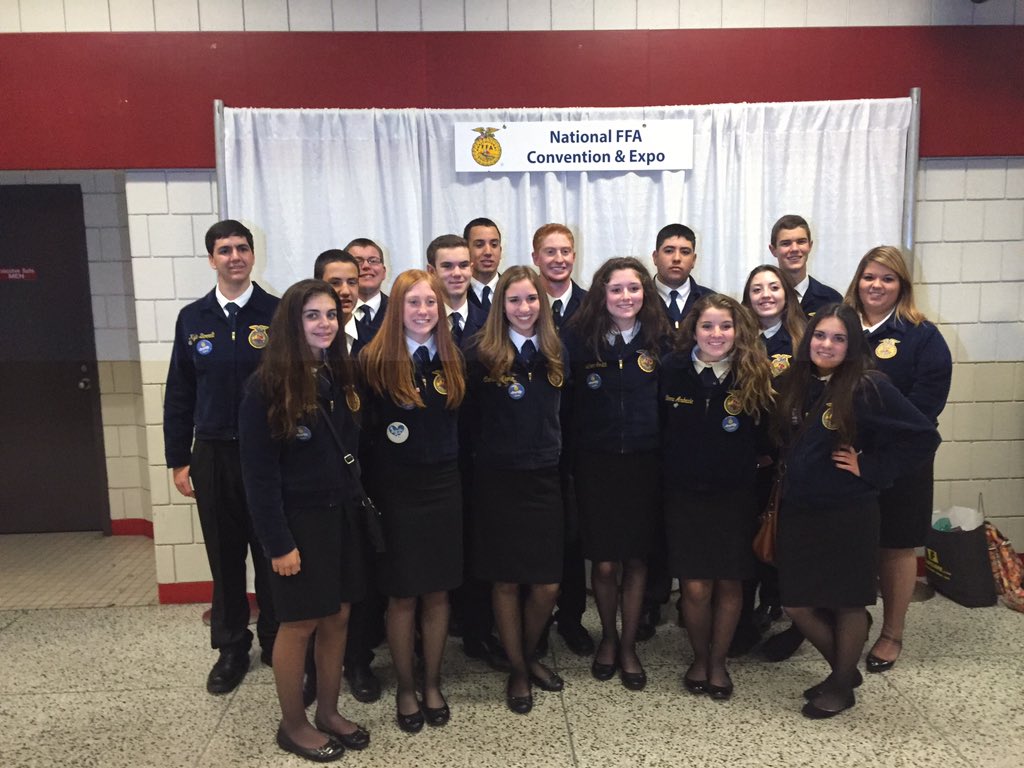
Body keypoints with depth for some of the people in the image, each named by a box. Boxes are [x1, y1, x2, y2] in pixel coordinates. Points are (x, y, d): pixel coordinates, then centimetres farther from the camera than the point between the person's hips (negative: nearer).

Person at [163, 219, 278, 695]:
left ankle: (275, 641, 29)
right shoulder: (192, 319, 5)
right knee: (224, 557, 13)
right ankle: (231, 648, 29)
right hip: (214, 455, 3)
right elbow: (179, 394, 8)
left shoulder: (278, 313, -4)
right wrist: (177, 459, 5)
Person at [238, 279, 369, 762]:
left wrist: (357, 506, 4)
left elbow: (351, 451, 10)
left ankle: (328, 712, 31)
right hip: (298, 521, -6)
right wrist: (278, 542, -17)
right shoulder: (267, 386, -14)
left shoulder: (339, 377, 6)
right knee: (300, 624, 6)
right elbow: (258, 473, -15)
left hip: (342, 515, 6)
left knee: (338, 617, 13)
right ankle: (292, 725, 26)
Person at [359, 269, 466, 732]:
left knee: (437, 592, 13)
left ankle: (432, 684, 32)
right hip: (395, 489, -3)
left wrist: (454, 470, 4)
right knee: (402, 595, 8)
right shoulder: (376, 360, -8)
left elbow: (457, 420, 10)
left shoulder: (452, 360, 6)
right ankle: (405, 689, 29)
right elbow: (363, 429, -10)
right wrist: (370, 493, -12)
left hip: (443, 485, 4)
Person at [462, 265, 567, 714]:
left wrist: (551, 451, 7)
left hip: (544, 476, 3)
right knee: (505, 581, 8)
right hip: (498, 480, -3)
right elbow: (468, 416, -4)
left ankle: (529, 655, 35)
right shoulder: (481, 354, -7)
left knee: (548, 584, 7)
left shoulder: (556, 353, 5)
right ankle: (517, 671, 29)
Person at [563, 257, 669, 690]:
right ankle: (608, 636, 33)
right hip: (596, 462, -1)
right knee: (603, 563, 5)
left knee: (636, 560, 10)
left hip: (645, 462, 1)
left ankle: (629, 645, 31)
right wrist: (569, 457, -7)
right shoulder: (579, 337, -3)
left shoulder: (661, 339, 1)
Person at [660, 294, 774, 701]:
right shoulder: (673, 369, -6)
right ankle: (699, 658, 30)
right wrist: (673, 467, 0)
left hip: (735, 496, 1)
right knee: (695, 587, 3)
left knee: (729, 584, 10)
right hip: (684, 494, 0)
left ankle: (718, 662, 33)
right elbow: (659, 428, 1)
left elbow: (765, 438, 1)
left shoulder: (754, 375, -6)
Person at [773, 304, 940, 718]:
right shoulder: (792, 384, 4)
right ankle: (844, 668, 36)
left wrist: (870, 469, -12)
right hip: (797, 512, 5)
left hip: (848, 515, -5)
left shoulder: (868, 387, -11)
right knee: (797, 605, 11)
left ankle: (841, 685, 32)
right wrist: (787, 475, 6)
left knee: (846, 603, 11)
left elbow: (924, 436, -12)